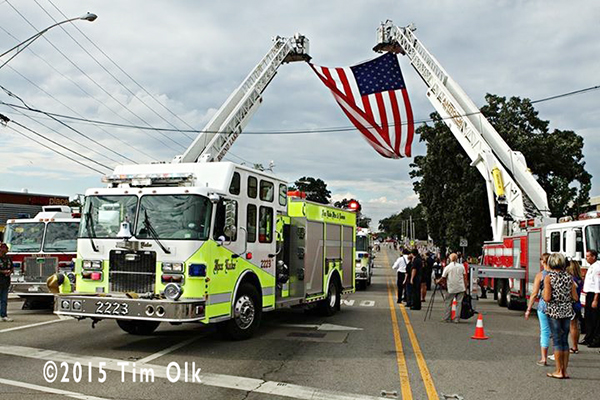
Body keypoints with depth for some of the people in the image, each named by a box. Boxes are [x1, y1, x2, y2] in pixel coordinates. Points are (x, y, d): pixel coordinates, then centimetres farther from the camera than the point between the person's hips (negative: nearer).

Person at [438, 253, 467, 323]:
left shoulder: (447, 267, -5)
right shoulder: (461, 266, 3)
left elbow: (443, 278, 0)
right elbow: (465, 277, 4)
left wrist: (438, 282, 19)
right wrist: (465, 287, 10)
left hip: (452, 288, -2)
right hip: (461, 288, 2)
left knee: (448, 302, 8)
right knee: (459, 303, 5)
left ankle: (447, 318, 8)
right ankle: (457, 319, 3)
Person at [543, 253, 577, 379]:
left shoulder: (549, 277, -9)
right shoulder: (569, 277, 3)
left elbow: (547, 298, -16)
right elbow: (575, 297, 4)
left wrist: (544, 293, 5)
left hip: (554, 312, -4)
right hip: (567, 312, 4)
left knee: (557, 341, 2)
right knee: (565, 341, 11)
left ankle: (559, 371, 6)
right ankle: (564, 371, 15)